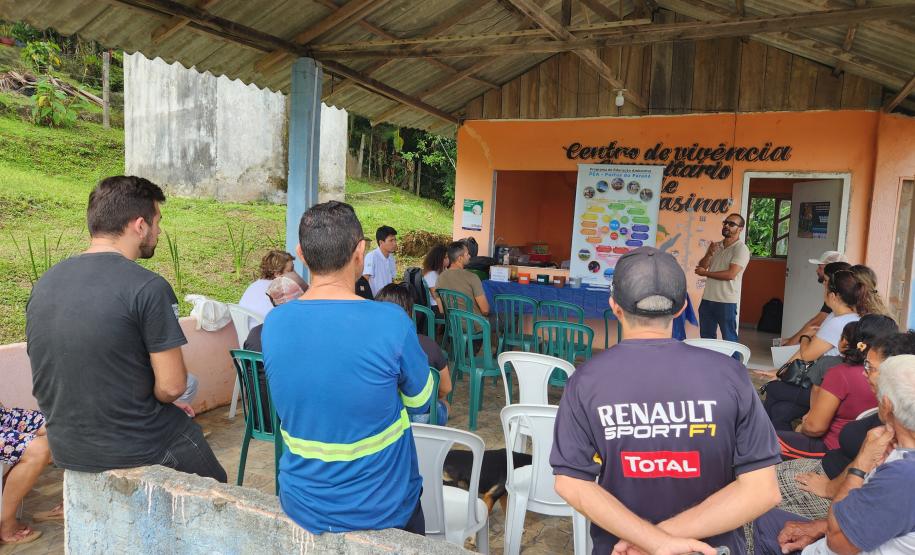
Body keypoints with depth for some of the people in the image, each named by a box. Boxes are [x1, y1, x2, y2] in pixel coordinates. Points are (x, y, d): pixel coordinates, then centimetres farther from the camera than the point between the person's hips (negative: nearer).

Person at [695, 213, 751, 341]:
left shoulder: (741, 249, -9)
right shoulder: (715, 246, 13)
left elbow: (730, 274, -19)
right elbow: (701, 267, 7)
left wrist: (705, 273, -8)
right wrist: (709, 254, -12)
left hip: (726, 301, -7)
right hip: (707, 299, 7)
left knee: (729, 339, 2)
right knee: (706, 337, 14)